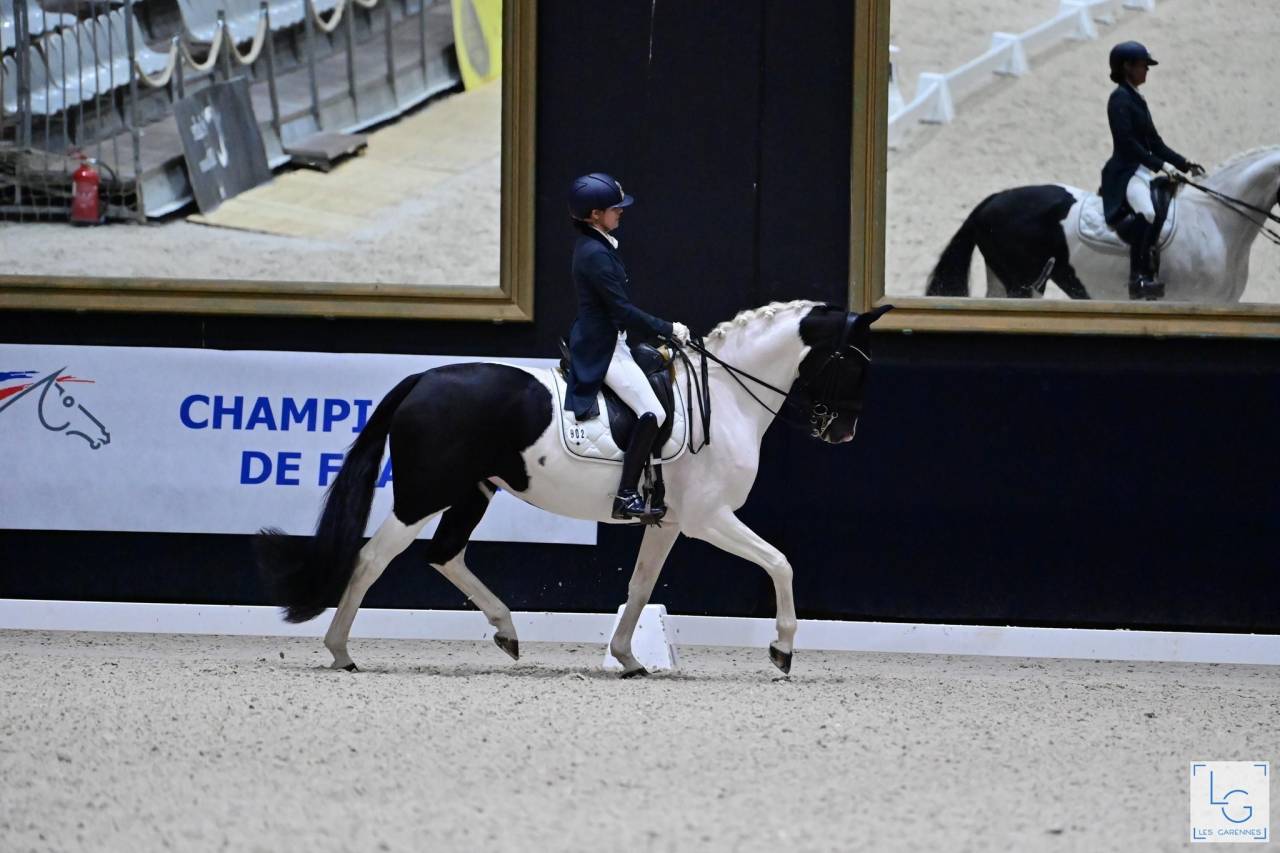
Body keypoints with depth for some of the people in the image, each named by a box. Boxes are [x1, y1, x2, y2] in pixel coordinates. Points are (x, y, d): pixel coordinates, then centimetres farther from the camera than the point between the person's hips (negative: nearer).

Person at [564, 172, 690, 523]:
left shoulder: (595, 247, 11)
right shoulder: (596, 254, -21)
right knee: (652, 413, -19)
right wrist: (668, 329, -12)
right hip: (602, 349, -11)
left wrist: (660, 332, 17)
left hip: (609, 342, 11)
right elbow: (624, 310, -21)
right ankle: (627, 497, -20)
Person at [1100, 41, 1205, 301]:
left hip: (1143, 171, 11)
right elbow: (1127, 142, -17)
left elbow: (1154, 143, 23)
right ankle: (1138, 278, -39)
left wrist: (1184, 163, 15)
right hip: (1126, 172, -11)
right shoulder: (1120, 99, -7)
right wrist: (1161, 165, -21)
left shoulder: (1136, 100, 21)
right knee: (1146, 212, -35)